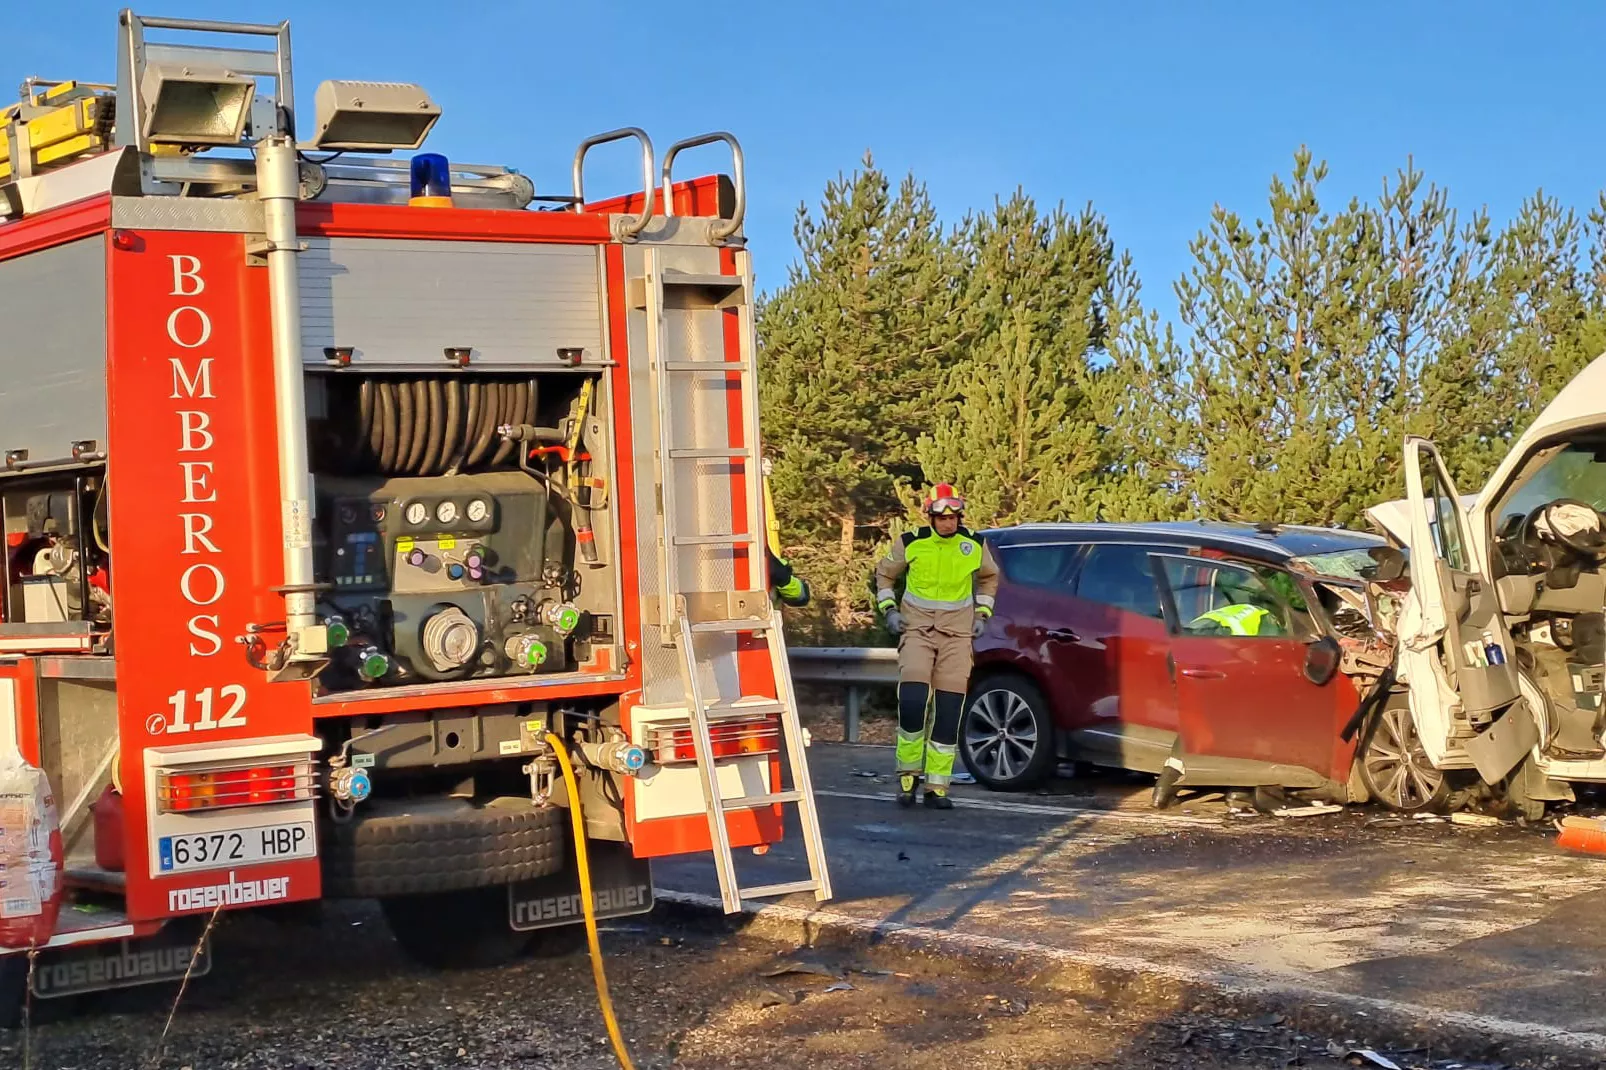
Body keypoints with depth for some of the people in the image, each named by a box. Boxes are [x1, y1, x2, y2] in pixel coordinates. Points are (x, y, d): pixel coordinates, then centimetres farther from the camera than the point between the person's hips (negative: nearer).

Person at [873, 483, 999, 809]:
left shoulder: (974, 545, 1)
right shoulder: (911, 543, -3)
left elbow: (989, 578, 21)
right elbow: (884, 574, 13)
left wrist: (982, 614, 12)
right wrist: (889, 610, 2)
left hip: (957, 634, 2)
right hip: (917, 630, -2)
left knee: (949, 711, -1)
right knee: (911, 700, -18)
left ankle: (937, 786, 6)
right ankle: (908, 773, 1)